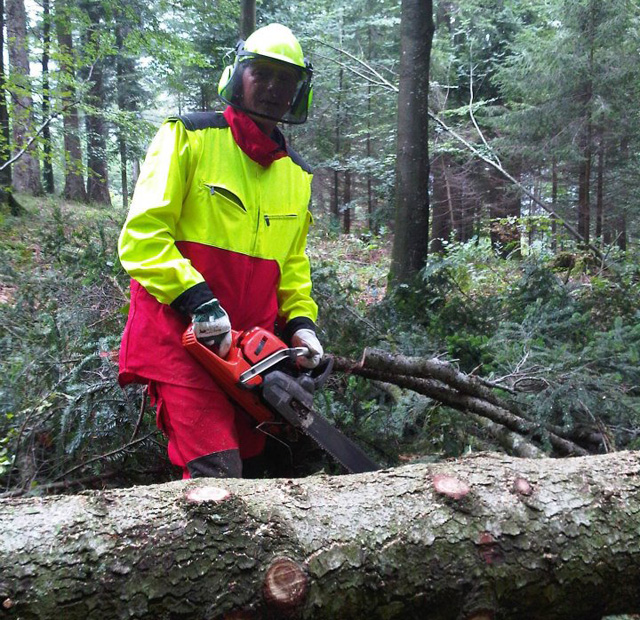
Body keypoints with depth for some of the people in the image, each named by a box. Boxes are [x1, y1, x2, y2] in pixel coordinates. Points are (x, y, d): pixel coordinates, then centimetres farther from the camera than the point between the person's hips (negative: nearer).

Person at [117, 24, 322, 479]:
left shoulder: (297, 174, 15)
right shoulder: (188, 138, -3)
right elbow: (141, 236, -11)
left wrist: (302, 322, 5)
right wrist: (198, 301, -21)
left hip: (252, 344, 7)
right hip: (178, 334, -6)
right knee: (218, 472, -18)